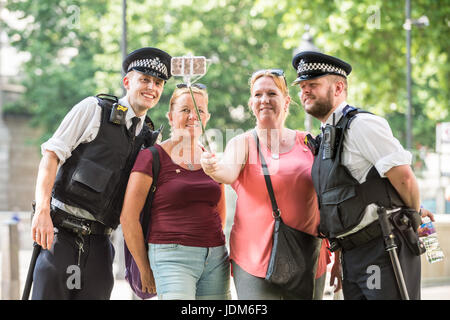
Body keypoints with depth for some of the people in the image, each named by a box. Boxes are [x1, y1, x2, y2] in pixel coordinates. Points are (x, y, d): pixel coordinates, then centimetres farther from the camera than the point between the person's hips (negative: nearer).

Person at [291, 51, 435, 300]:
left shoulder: (361, 125, -10)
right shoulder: (326, 138, 19)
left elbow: (402, 174, -16)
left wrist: (414, 215, 0)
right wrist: (339, 259, 22)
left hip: (383, 250, -9)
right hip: (353, 258, 9)